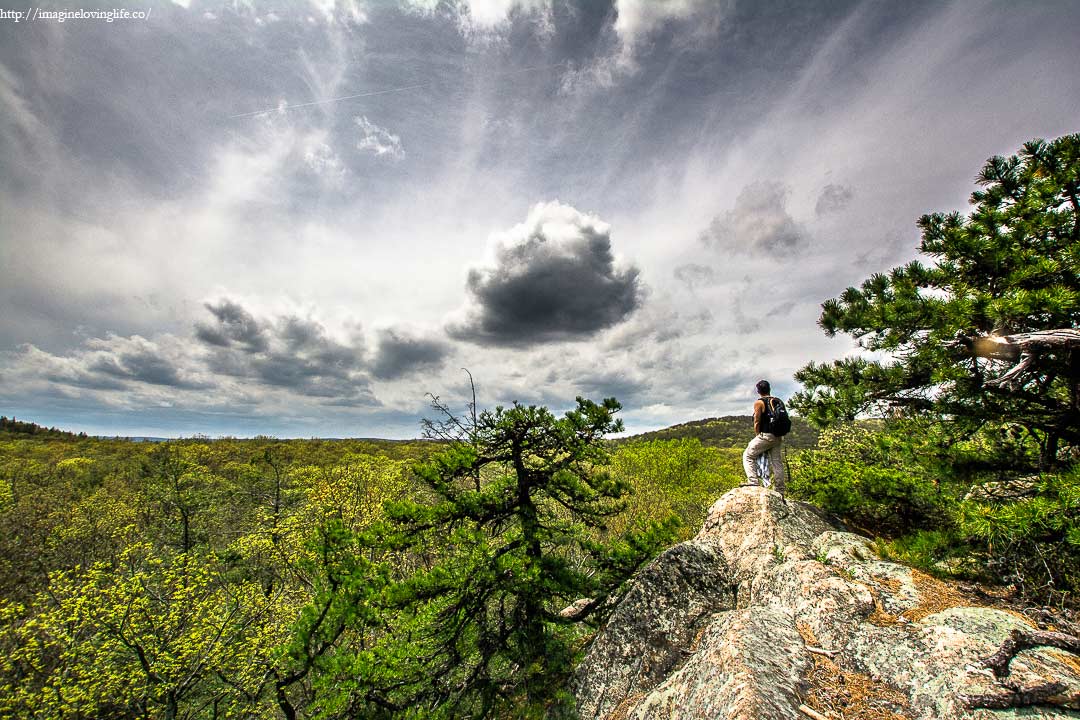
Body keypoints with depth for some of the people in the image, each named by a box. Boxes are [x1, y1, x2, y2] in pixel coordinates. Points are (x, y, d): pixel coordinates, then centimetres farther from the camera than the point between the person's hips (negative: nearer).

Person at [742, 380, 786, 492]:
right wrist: (779, 434, 18)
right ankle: (779, 493, 15)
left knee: (748, 456, 4)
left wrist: (757, 436, 3)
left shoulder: (759, 403, -6)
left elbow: (757, 422, -8)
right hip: (778, 437, 7)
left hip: (766, 435, -7)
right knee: (777, 462, 10)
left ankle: (753, 482, -9)